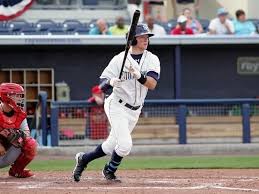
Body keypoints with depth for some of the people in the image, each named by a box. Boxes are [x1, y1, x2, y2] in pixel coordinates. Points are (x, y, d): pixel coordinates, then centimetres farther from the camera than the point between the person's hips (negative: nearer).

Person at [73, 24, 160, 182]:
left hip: (134, 111, 5)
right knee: (125, 144, -16)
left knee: (112, 146, 10)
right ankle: (109, 171, 12)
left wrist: (138, 74, -33)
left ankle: (84, 159, 34)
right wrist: (111, 82, -33)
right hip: (117, 106, -5)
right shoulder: (120, 59, -11)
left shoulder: (152, 59, -3)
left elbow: (152, 84, -17)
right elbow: (102, 85, -11)